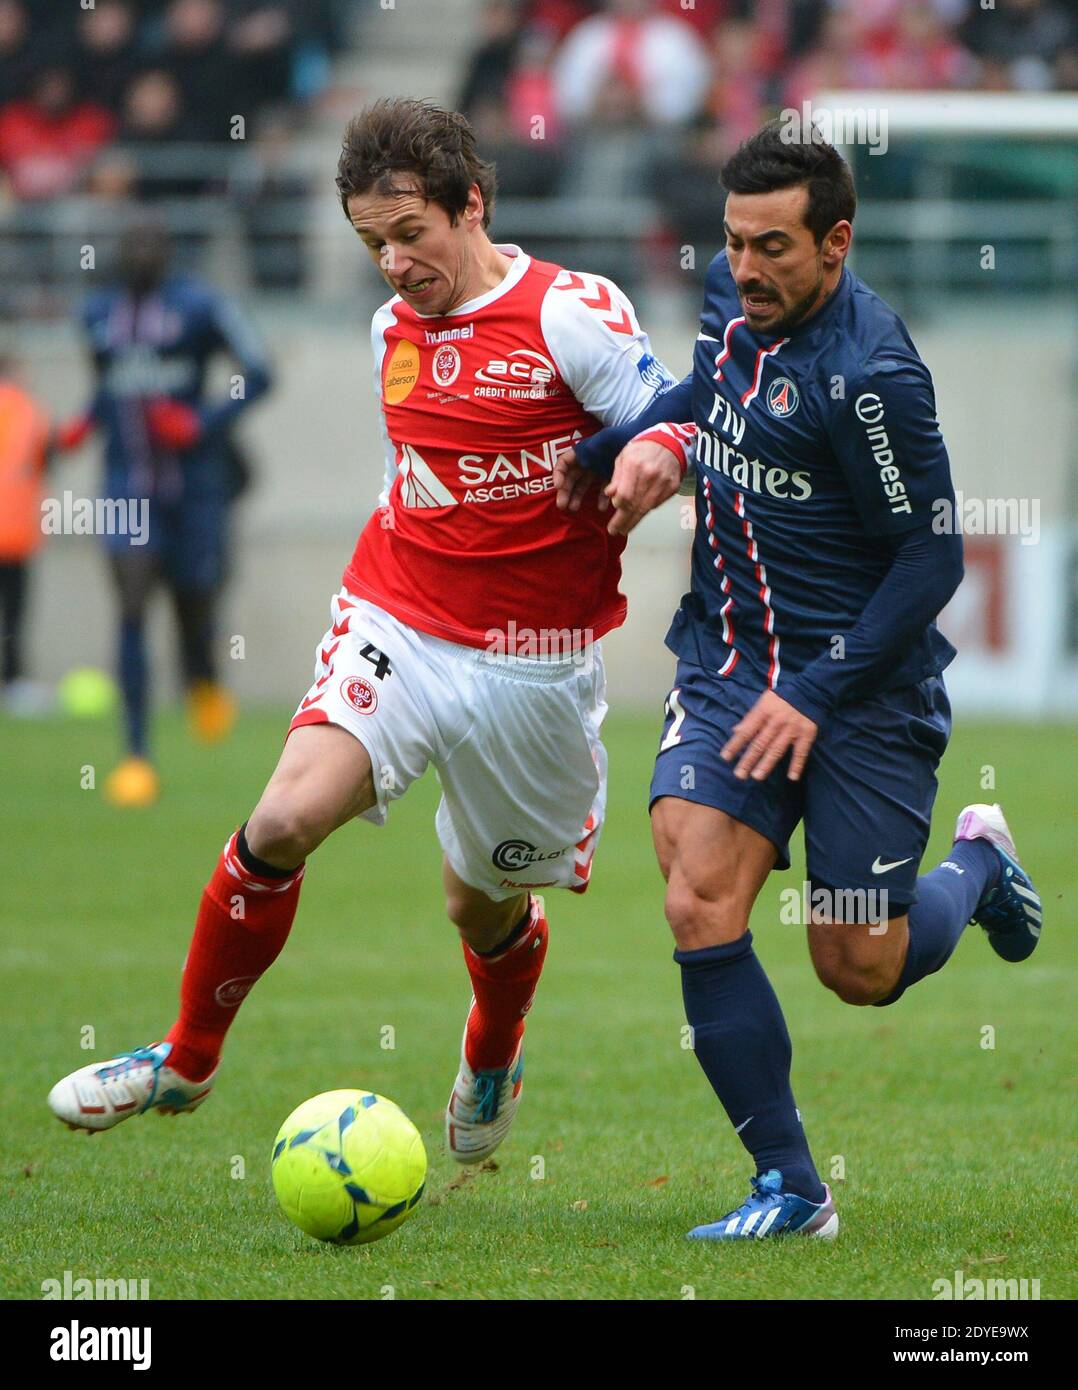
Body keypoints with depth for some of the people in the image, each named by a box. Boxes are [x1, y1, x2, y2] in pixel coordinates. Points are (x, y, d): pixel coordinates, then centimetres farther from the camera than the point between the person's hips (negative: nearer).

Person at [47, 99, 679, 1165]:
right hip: (396, 627, 3)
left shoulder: (574, 315, -10)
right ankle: (186, 1059, -5)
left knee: (484, 904, 12)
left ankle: (491, 1063, 47)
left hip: (531, 666, -3)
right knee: (286, 818, -21)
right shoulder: (394, 329, 10)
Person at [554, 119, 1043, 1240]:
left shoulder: (867, 373, -22)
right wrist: (643, 438, 6)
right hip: (726, 659, 6)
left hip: (860, 685, -6)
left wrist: (815, 694, -19)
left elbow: (932, 556, -18)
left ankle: (978, 867, 36)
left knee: (859, 969, 2)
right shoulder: (733, 297, 0)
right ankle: (789, 1188, -5)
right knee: (701, 911, -14)